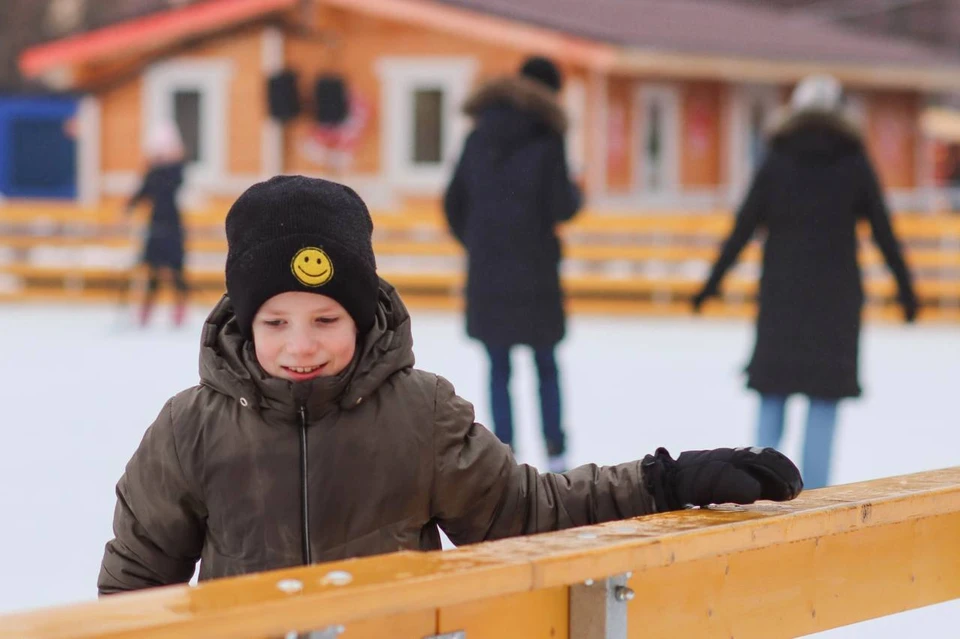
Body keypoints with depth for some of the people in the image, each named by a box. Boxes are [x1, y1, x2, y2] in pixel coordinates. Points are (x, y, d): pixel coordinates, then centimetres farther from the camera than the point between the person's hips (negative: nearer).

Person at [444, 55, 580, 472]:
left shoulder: (479, 139, 4)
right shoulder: (548, 139, -9)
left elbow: (454, 202, 6)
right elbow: (561, 207, -11)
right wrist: (576, 194, 11)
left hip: (486, 270, 2)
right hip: (534, 268, -2)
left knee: (498, 368, 7)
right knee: (546, 365, 12)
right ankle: (554, 450, 13)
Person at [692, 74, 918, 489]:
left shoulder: (776, 162, 1)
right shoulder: (854, 164, 1)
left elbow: (744, 227, -1)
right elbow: (883, 232, 1)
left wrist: (713, 282, 4)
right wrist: (905, 287, 9)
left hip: (781, 292, 1)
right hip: (836, 295, -1)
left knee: (772, 397, 10)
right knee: (824, 401, 3)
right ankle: (811, 495, -2)